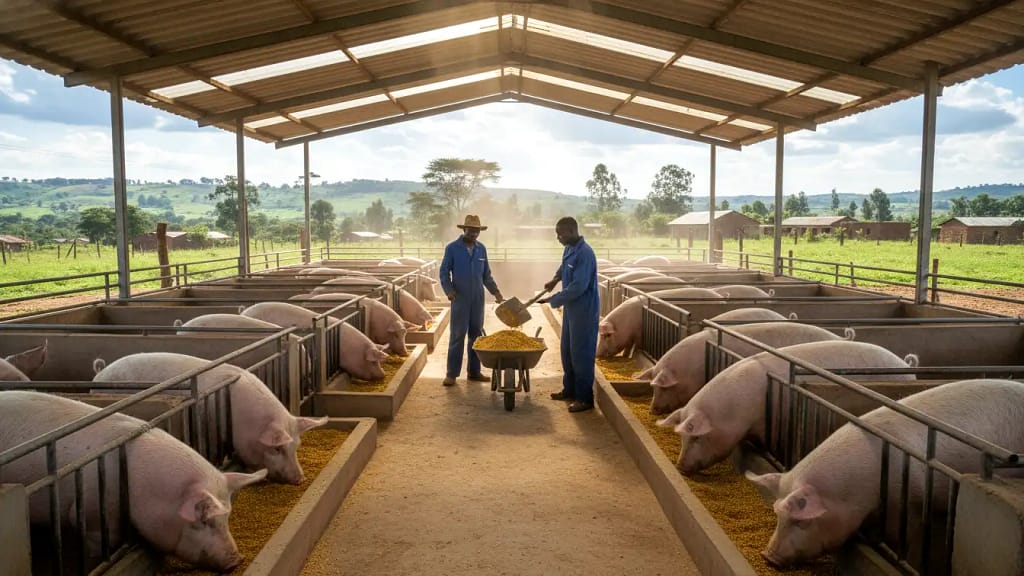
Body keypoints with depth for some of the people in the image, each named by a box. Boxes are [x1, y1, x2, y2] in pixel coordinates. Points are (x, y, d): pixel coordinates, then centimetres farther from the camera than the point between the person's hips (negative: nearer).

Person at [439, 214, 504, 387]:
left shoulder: (481, 249, 8)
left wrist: (496, 292, 3)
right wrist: (449, 290, -19)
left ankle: (474, 371, 17)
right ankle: (451, 373, 2)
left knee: (476, 335, 8)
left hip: (478, 299, 4)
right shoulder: (452, 248, -4)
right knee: (457, 335, -3)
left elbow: (486, 274, 13)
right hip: (460, 298, -4)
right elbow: (444, 272, -3)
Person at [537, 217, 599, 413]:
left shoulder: (584, 253, -22)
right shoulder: (568, 249, 7)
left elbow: (578, 287, -27)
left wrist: (553, 300, -21)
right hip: (570, 308, 9)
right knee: (567, 351, 17)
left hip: (584, 311, -9)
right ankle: (569, 389, 31)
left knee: (581, 354, -3)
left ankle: (585, 398, 5)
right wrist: (556, 278, 17)